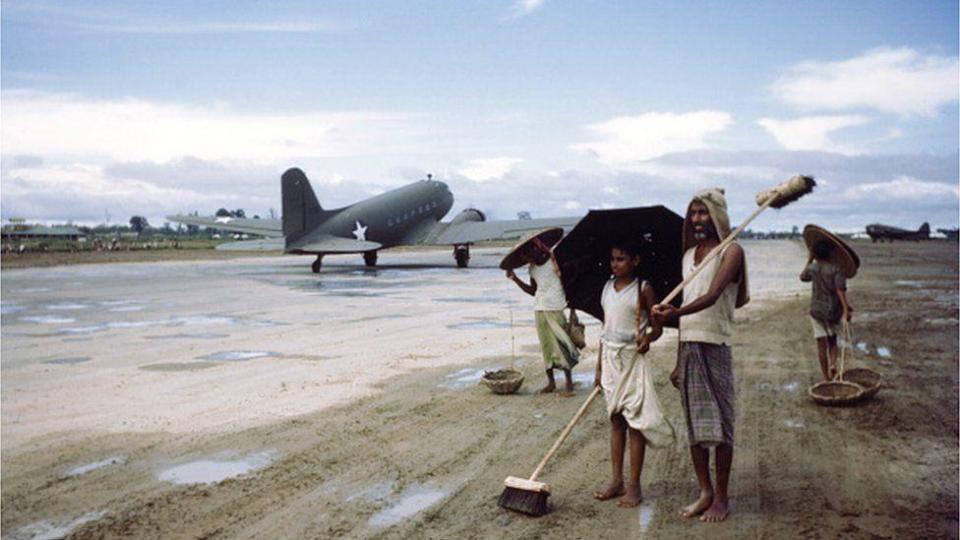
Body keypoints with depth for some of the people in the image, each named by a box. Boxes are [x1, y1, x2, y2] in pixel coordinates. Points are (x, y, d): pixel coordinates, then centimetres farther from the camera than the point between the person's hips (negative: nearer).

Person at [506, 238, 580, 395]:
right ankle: (551, 382, 20)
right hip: (539, 310, 6)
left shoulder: (554, 261, -9)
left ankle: (569, 382, 5)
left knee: (561, 344, -4)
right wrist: (515, 279, 13)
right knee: (546, 346, 10)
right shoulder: (533, 268, 10)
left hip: (556, 309, -6)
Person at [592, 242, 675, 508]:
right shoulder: (608, 287, 10)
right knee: (615, 420, 11)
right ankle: (616, 481, 19)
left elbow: (657, 327, -3)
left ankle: (634, 486, 8)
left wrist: (647, 338, -27)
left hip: (632, 358, -5)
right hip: (610, 357, 5)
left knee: (634, 421, -1)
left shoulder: (643, 289, -6)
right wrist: (599, 368, 14)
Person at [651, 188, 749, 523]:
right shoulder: (688, 255, 16)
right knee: (694, 425, 10)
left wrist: (674, 313, -40)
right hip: (688, 347, 6)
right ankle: (705, 492, 22)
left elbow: (712, 296, -22)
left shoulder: (730, 251, -5)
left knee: (718, 425, 0)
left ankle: (722, 498, 13)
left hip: (715, 346, -6)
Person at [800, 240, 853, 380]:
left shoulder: (812, 268, -2)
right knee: (832, 340, 19)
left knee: (821, 343, 4)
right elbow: (840, 290, -18)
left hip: (817, 310, 0)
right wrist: (846, 309, -22)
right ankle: (833, 364, -5)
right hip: (833, 310, 0)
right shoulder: (836, 270, -7)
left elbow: (802, 277, 20)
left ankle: (826, 377, 6)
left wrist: (809, 260, 25)